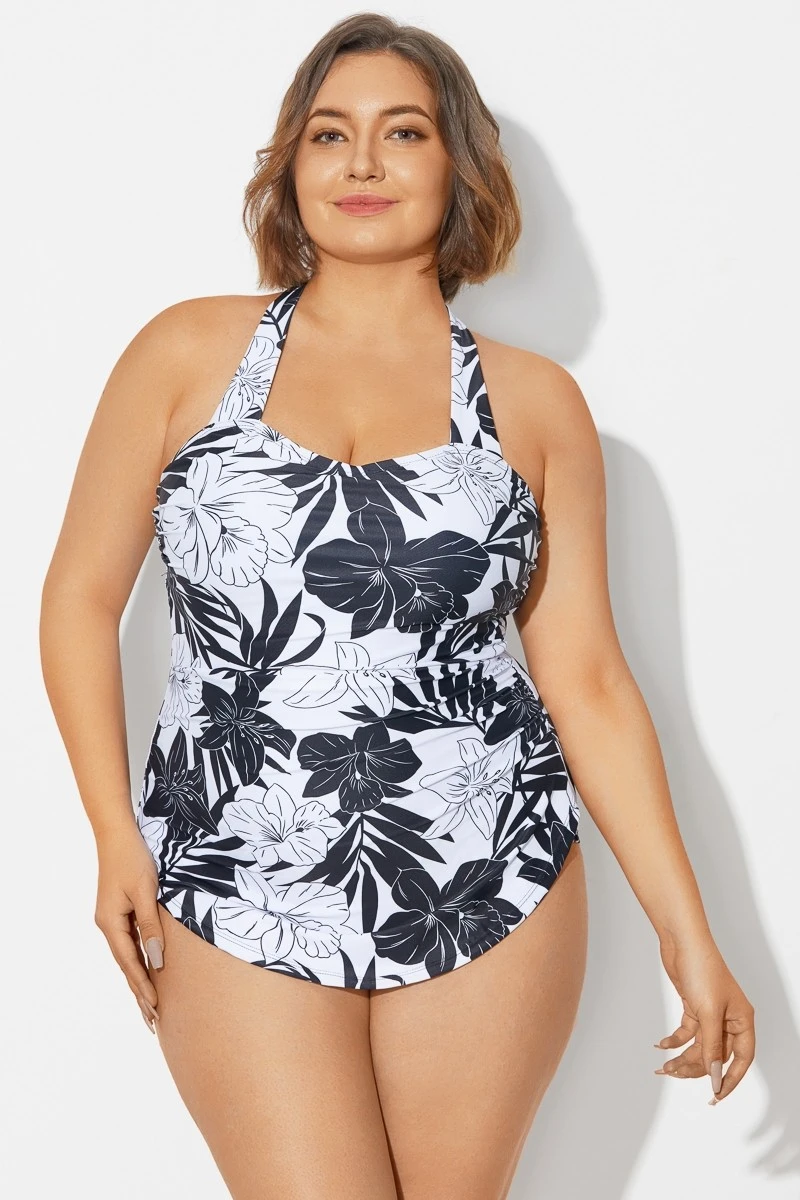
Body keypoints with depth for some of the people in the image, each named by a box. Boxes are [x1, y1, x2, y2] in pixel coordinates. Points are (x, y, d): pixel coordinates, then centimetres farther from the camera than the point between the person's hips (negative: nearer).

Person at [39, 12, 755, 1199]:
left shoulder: (535, 402, 6)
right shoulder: (189, 353, 4)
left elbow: (588, 681, 6)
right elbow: (82, 599, 7)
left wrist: (687, 931, 2)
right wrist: (117, 835, -4)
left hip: (492, 894, 1)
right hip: (238, 904, -1)